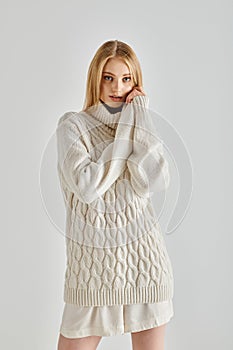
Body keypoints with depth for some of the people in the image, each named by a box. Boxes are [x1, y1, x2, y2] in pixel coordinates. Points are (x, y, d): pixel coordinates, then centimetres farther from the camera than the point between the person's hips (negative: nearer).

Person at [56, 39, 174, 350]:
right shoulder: (73, 125, -3)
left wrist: (138, 120, -9)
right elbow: (87, 187, -19)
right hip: (92, 258, -2)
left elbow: (158, 182, -11)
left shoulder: (140, 125, 7)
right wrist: (125, 134, -12)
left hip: (145, 254, 3)